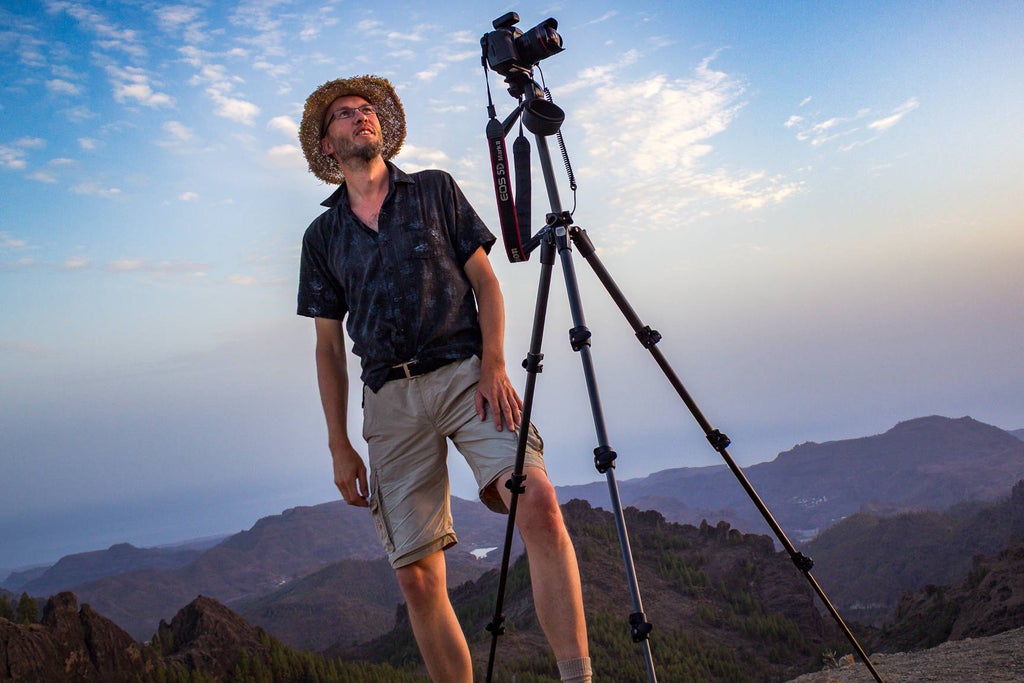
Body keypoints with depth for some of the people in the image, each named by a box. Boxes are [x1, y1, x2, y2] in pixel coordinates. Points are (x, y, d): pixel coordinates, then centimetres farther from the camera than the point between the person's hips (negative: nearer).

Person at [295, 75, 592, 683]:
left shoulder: (435, 190, 15)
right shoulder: (322, 235, 18)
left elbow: (485, 281, 9)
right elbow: (329, 346, 16)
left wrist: (494, 367, -7)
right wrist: (339, 446, 10)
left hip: (465, 373, -2)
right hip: (390, 399, 2)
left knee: (538, 503, -26)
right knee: (417, 574, -4)